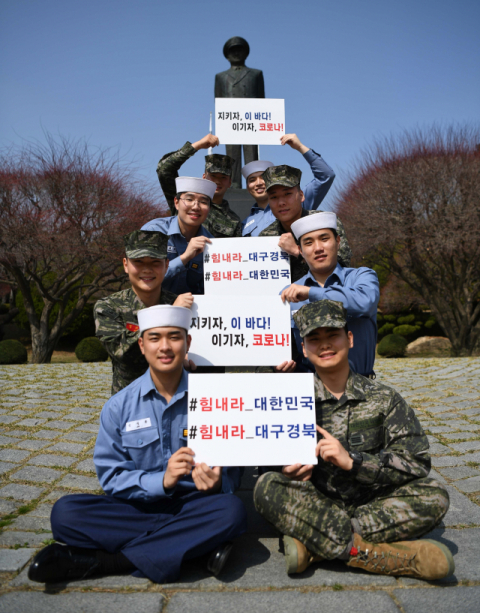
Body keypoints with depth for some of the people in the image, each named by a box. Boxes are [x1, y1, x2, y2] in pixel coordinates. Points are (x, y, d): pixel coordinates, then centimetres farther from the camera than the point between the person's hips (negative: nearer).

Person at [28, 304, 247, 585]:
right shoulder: (119, 407, -1)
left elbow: (232, 472, -2)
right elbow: (111, 477, -4)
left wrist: (216, 483, -26)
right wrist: (162, 481, -21)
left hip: (193, 505, 0)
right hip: (137, 508, 1)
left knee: (232, 510, -33)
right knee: (65, 512, -22)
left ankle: (98, 561, -25)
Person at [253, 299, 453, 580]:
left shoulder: (384, 399, 1)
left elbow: (417, 463, -6)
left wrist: (352, 461, -19)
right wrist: (289, 470, -23)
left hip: (373, 505, 1)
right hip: (315, 508, 0)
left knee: (434, 496, -24)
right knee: (267, 486, -27)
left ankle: (313, 544, -27)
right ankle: (379, 555, -29)